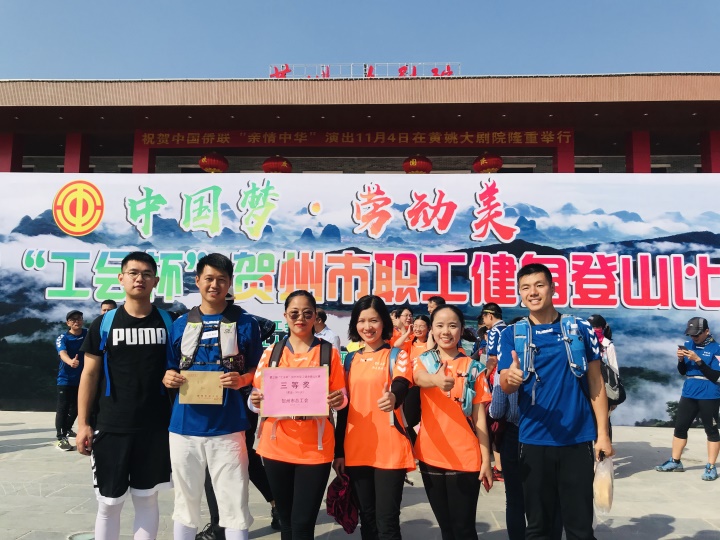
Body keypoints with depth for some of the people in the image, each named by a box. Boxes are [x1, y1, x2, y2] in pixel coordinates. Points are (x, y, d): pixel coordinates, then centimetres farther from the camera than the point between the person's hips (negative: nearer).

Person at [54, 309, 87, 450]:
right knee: (62, 408, -7)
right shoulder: (62, 338, -15)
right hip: (65, 378, -4)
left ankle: (67, 429, 40)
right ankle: (60, 438, -1)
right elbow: (63, 354, -34)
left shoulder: (88, 334, -2)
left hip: (82, 378, 4)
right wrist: (70, 362, -53)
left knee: (76, 407, 18)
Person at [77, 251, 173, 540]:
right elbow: (90, 374, 2)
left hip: (156, 427, 0)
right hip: (112, 427, 0)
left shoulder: (168, 322, 0)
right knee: (109, 503, 9)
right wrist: (83, 423, -1)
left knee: (147, 499, 12)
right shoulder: (104, 323, 0)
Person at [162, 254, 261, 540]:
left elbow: (257, 371, 4)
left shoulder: (245, 323, 0)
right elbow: (169, 370, 14)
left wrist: (242, 380, -16)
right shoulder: (180, 324, 7)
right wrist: (168, 378, -8)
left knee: (234, 504, 3)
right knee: (185, 500, 15)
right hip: (184, 426, 3)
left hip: (227, 427, -2)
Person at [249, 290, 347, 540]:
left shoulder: (329, 352, 1)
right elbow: (256, 397, 7)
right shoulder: (271, 352, 5)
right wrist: (257, 401, -15)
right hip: (277, 447, 2)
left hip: (315, 449, -2)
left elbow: (341, 398, 3)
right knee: (286, 519, 14)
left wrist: (338, 399, -19)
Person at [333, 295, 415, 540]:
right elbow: (344, 407, 12)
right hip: (356, 450, 4)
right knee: (367, 519, 13)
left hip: (390, 450, -4)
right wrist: (338, 451, 10)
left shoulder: (397, 355, 0)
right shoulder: (351, 360, 11)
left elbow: (401, 385, -21)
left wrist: (393, 397, -44)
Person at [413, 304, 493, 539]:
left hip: (465, 458, -1)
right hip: (431, 456, 2)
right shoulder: (423, 361, 1)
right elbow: (420, 378, -24)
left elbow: (479, 416, 0)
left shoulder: (472, 367, 0)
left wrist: (486, 460, -4)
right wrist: (436, 379, -47)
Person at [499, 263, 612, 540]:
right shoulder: (512, 334, 0)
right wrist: (511, 377, -32)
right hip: (534, 440, 0)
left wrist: (602, 432, -1)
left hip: (578, 439, 0)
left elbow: (595, 382, 4)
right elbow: (505, 385, -8)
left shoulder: (580, 328, 1)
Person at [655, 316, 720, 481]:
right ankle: (675, 462, 19)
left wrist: (698, 360, -23)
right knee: (680, 427, 9)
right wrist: (681, 359, -10)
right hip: (688, 394, 6)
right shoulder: (688, 344, 6)